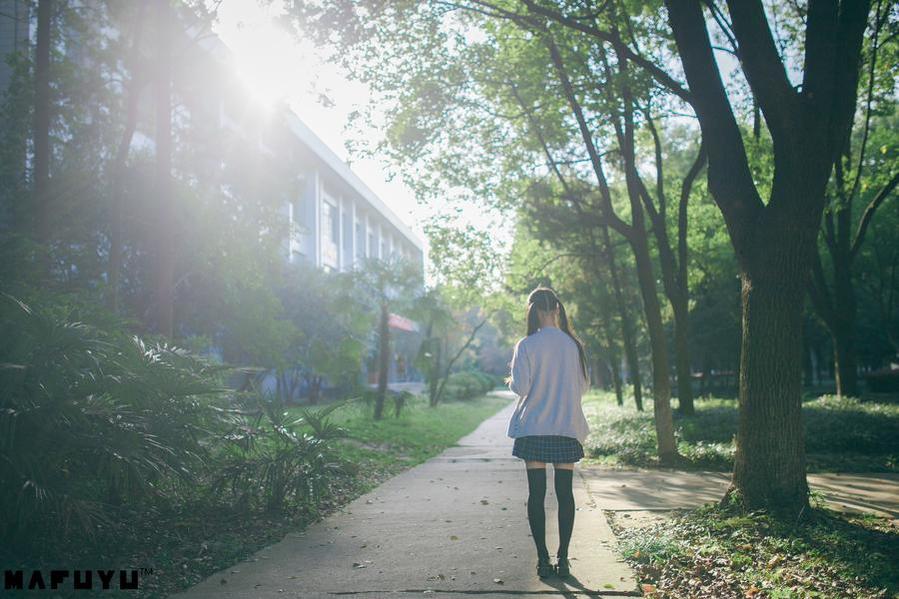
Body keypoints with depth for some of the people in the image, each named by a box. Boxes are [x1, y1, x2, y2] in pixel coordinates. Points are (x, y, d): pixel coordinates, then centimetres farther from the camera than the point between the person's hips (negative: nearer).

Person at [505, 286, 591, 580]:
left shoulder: (526, 345, -9)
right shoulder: (573, 344, 0)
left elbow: (520, 387, -12)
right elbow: (583, 386, 7)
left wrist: (511, 380, 10)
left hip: (533, 429, -2)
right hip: (567, 429, 2)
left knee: (536, 493, 4)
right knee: (564, 492, 7)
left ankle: (543, 559, 6)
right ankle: (563, 558, 10)